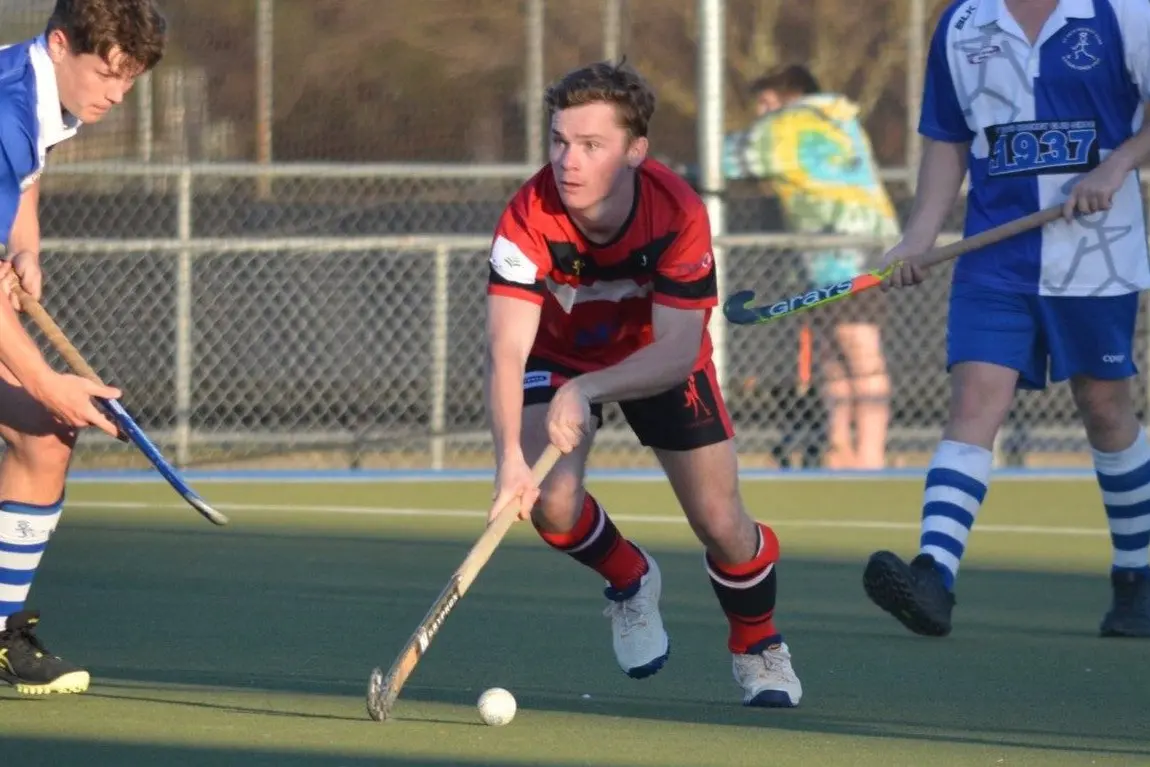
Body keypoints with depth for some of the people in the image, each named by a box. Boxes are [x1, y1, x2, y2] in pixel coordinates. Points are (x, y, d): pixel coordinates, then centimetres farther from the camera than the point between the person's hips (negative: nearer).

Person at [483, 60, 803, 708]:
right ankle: (629, 579, 13)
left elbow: (677, 351, -34)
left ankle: (758, 645, 27)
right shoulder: (528, 220, -33)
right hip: (560, 356, 0)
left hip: (660, 358, 0)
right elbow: (507, 351, -40)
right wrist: (511, 456, -56)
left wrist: (587, 391, -51)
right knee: (550, 502, -23)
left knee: (721, 523, -6)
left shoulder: (678, 213, -33)